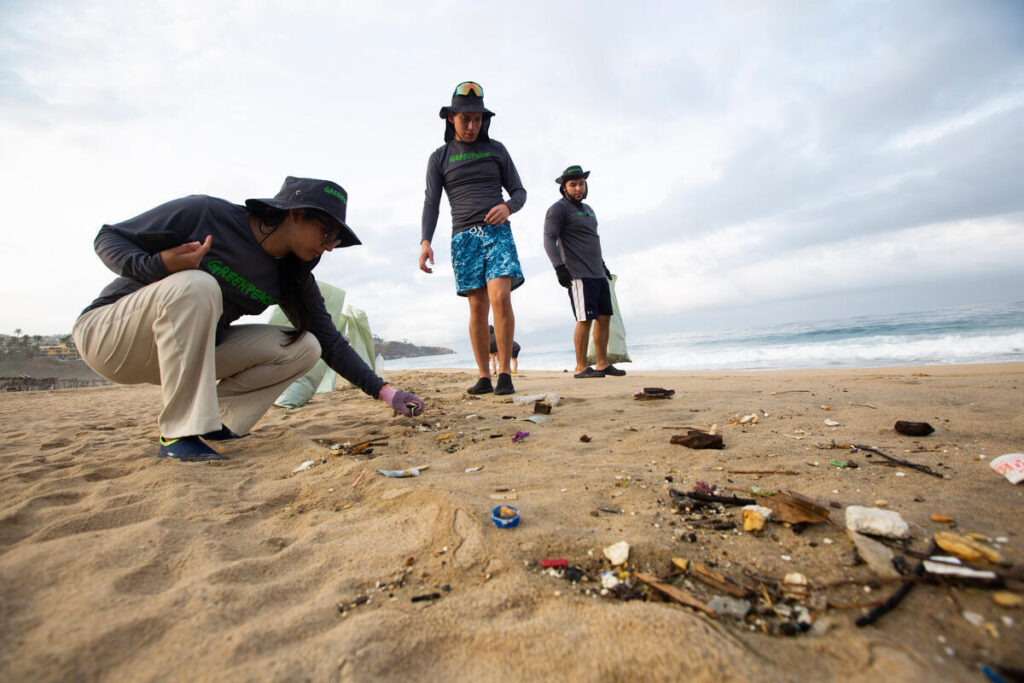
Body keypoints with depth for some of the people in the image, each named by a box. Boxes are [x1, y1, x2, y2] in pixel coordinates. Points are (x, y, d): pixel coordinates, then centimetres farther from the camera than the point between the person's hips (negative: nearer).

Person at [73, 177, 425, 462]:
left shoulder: (293, 278, -4)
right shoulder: (204, 214, -17)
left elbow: (330, 343, -5)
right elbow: (107, 238, -8)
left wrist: (384, 391, -13)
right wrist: (155, 266, -31)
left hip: (186, 349, 5)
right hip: (105, 333, -4)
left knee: (302, 348, -12)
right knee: (196, 285, -35)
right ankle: (178, 433, -26)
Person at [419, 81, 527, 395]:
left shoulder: (496, 149, 14)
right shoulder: (439, 158, 12)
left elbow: (519, 191, 13)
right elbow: (431, 204, 5)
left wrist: (508, 207, -11)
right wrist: (425, 241, -11)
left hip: (497, 232, 0)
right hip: (464, 237, 0)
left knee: (500, 298, -18)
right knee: (478, 307, -4)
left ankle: (504, 373, -9)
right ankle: (483, 377, 4)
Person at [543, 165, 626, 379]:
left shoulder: (587, 209, 22)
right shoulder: (558, 209, -5)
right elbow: (549, 240, -16)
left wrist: (602, 264, 30)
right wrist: (559, 267, -28)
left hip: (597, 273, 9)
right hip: (579, 275, -8)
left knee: (604, 317, 7)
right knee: (585, 320, -11)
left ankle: (602, 364, 14)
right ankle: (581, 368, -2)